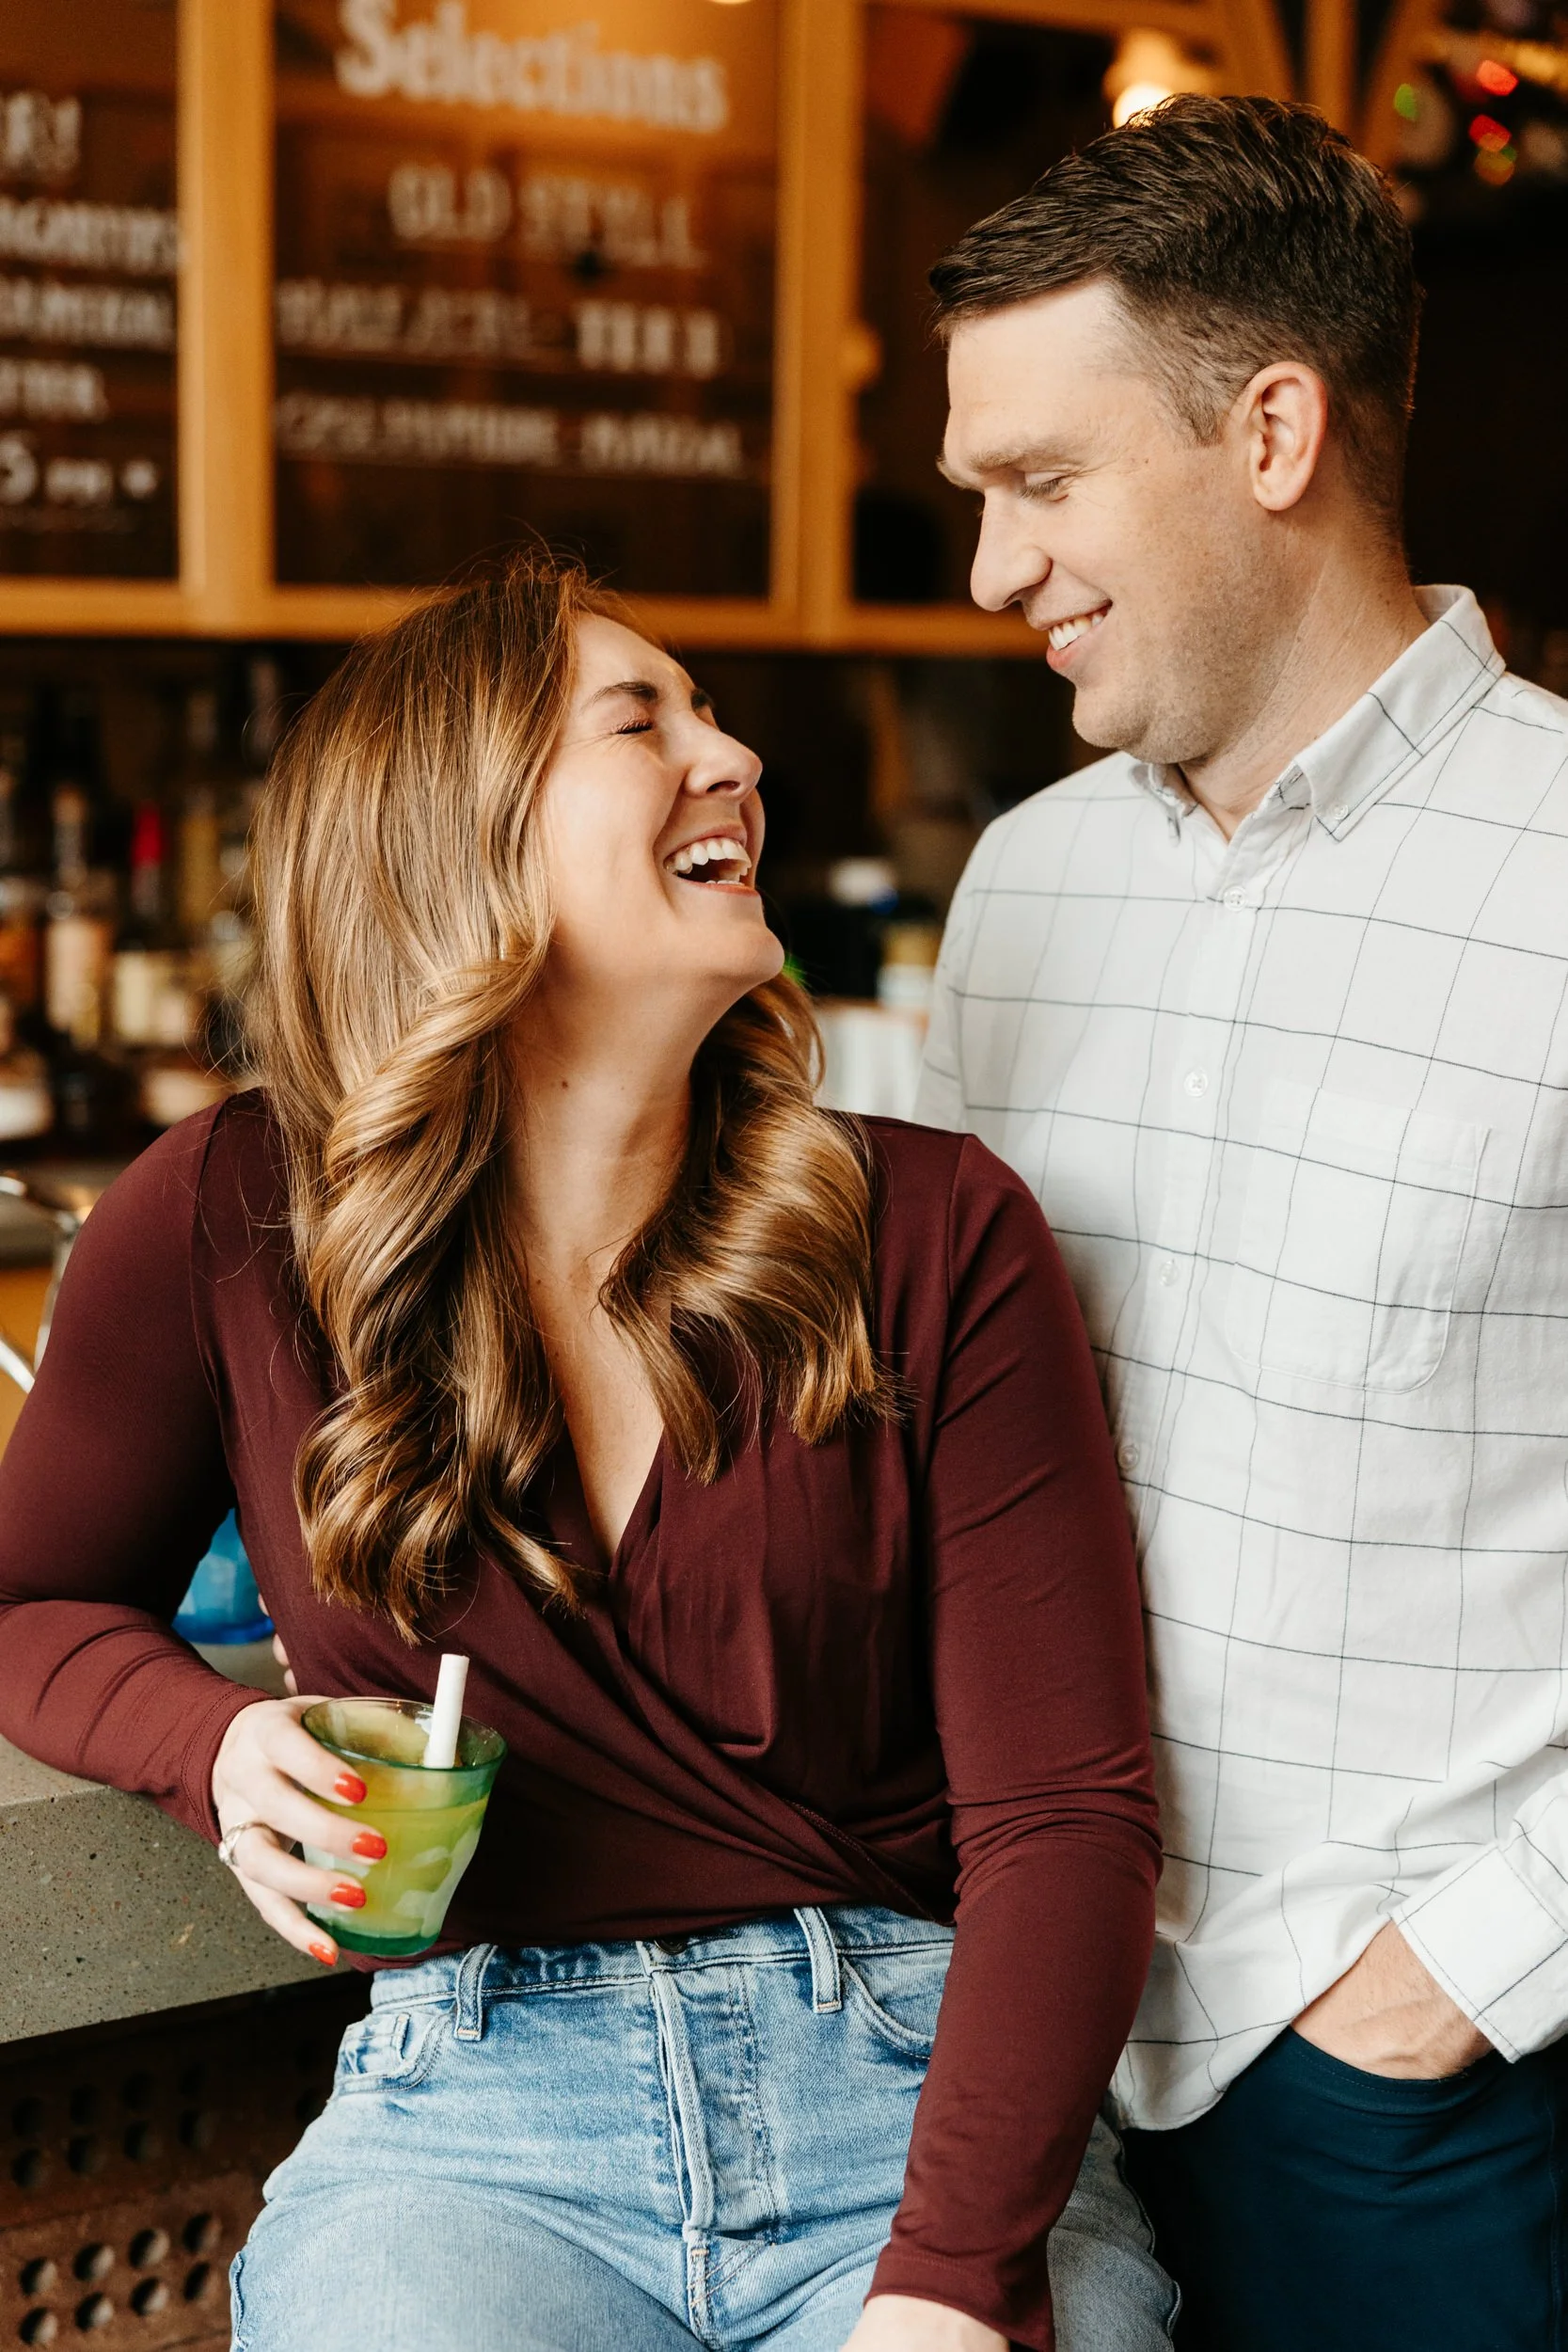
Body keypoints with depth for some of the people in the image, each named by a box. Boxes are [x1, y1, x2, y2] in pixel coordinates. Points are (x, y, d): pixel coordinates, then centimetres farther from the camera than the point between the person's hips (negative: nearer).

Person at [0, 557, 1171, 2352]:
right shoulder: (222, 1229, -1)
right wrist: (220, 1747, -7)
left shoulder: (933, 1236, -1)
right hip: (463, 2119, 0)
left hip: (916, 2080, 1)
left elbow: (1063, 1805, -5)